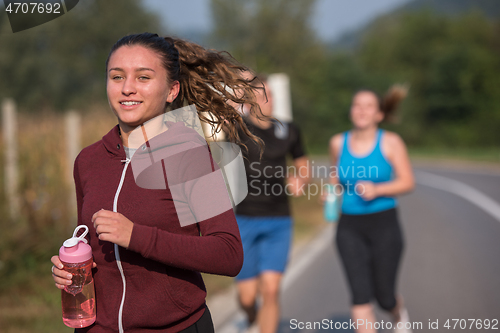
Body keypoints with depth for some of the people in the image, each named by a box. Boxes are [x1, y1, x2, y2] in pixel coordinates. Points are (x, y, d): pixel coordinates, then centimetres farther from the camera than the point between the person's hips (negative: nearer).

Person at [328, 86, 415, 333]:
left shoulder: (391, 142, -5)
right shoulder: (338, 142, 4)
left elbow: (407, 182, -5)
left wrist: (377, 189, -20)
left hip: (384, 224, -2)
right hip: (350, 227, 2)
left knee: (384, 296, 8)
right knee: (360, 295, -10)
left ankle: (399, 313, 45)